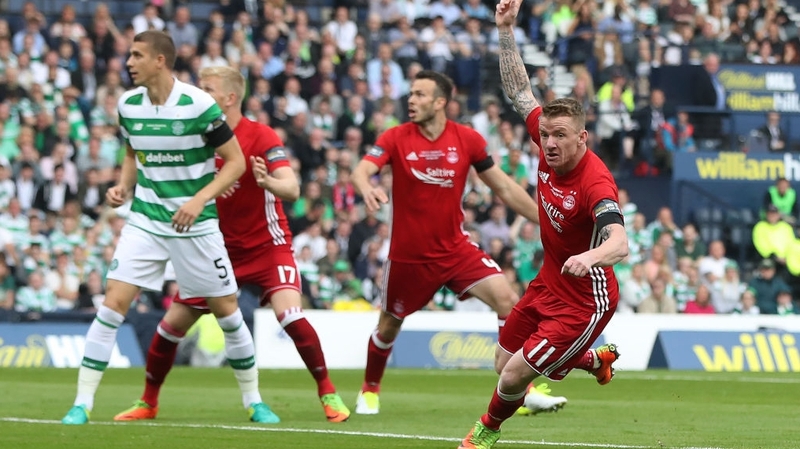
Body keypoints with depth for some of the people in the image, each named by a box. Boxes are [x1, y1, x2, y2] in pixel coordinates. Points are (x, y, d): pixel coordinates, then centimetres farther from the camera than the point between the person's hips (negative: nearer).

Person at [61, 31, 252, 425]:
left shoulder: (199, 105, -15)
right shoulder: (128, 105, 0)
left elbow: (236, 161, -9)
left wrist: (199, 199, -21)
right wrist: (123, 186, -2)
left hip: (196, 225, -3)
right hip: (145, 220, 3)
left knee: (227, 311, 5)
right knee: (113, 304, -11)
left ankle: (253, 400, 23)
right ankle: (82, 403, -7)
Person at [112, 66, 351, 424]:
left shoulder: (260, 137, -17)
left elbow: (292, 190, -26)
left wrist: (268, 182, -49)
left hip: (267, 246, -5)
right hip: (219, 247, 5)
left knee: (289, 314, -26)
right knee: (173, 323, 2)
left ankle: (328, 394, -10)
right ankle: (148, 402, 21)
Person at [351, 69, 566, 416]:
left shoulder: (467, 140, -5)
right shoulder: (395, 138, -9)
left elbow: (504, 187, 4)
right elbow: (361, 171, -23)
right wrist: (366, 188, -48)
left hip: (455, 248, 1)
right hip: (408, 254, -1)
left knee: (506, 300, -15)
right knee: (389, 325, 12)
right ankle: (369, 391, 39)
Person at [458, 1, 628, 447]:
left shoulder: (595, 183, -32)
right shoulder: (551, 148, -10)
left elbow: (620, 243, -46)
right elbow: (520, 92, 2)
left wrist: (590, 257, -68)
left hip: (584, 300, -8)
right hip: (549, 284, 8)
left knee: (515, 375, -8)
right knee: (507, 358, 19)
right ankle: (595, 359, 45)